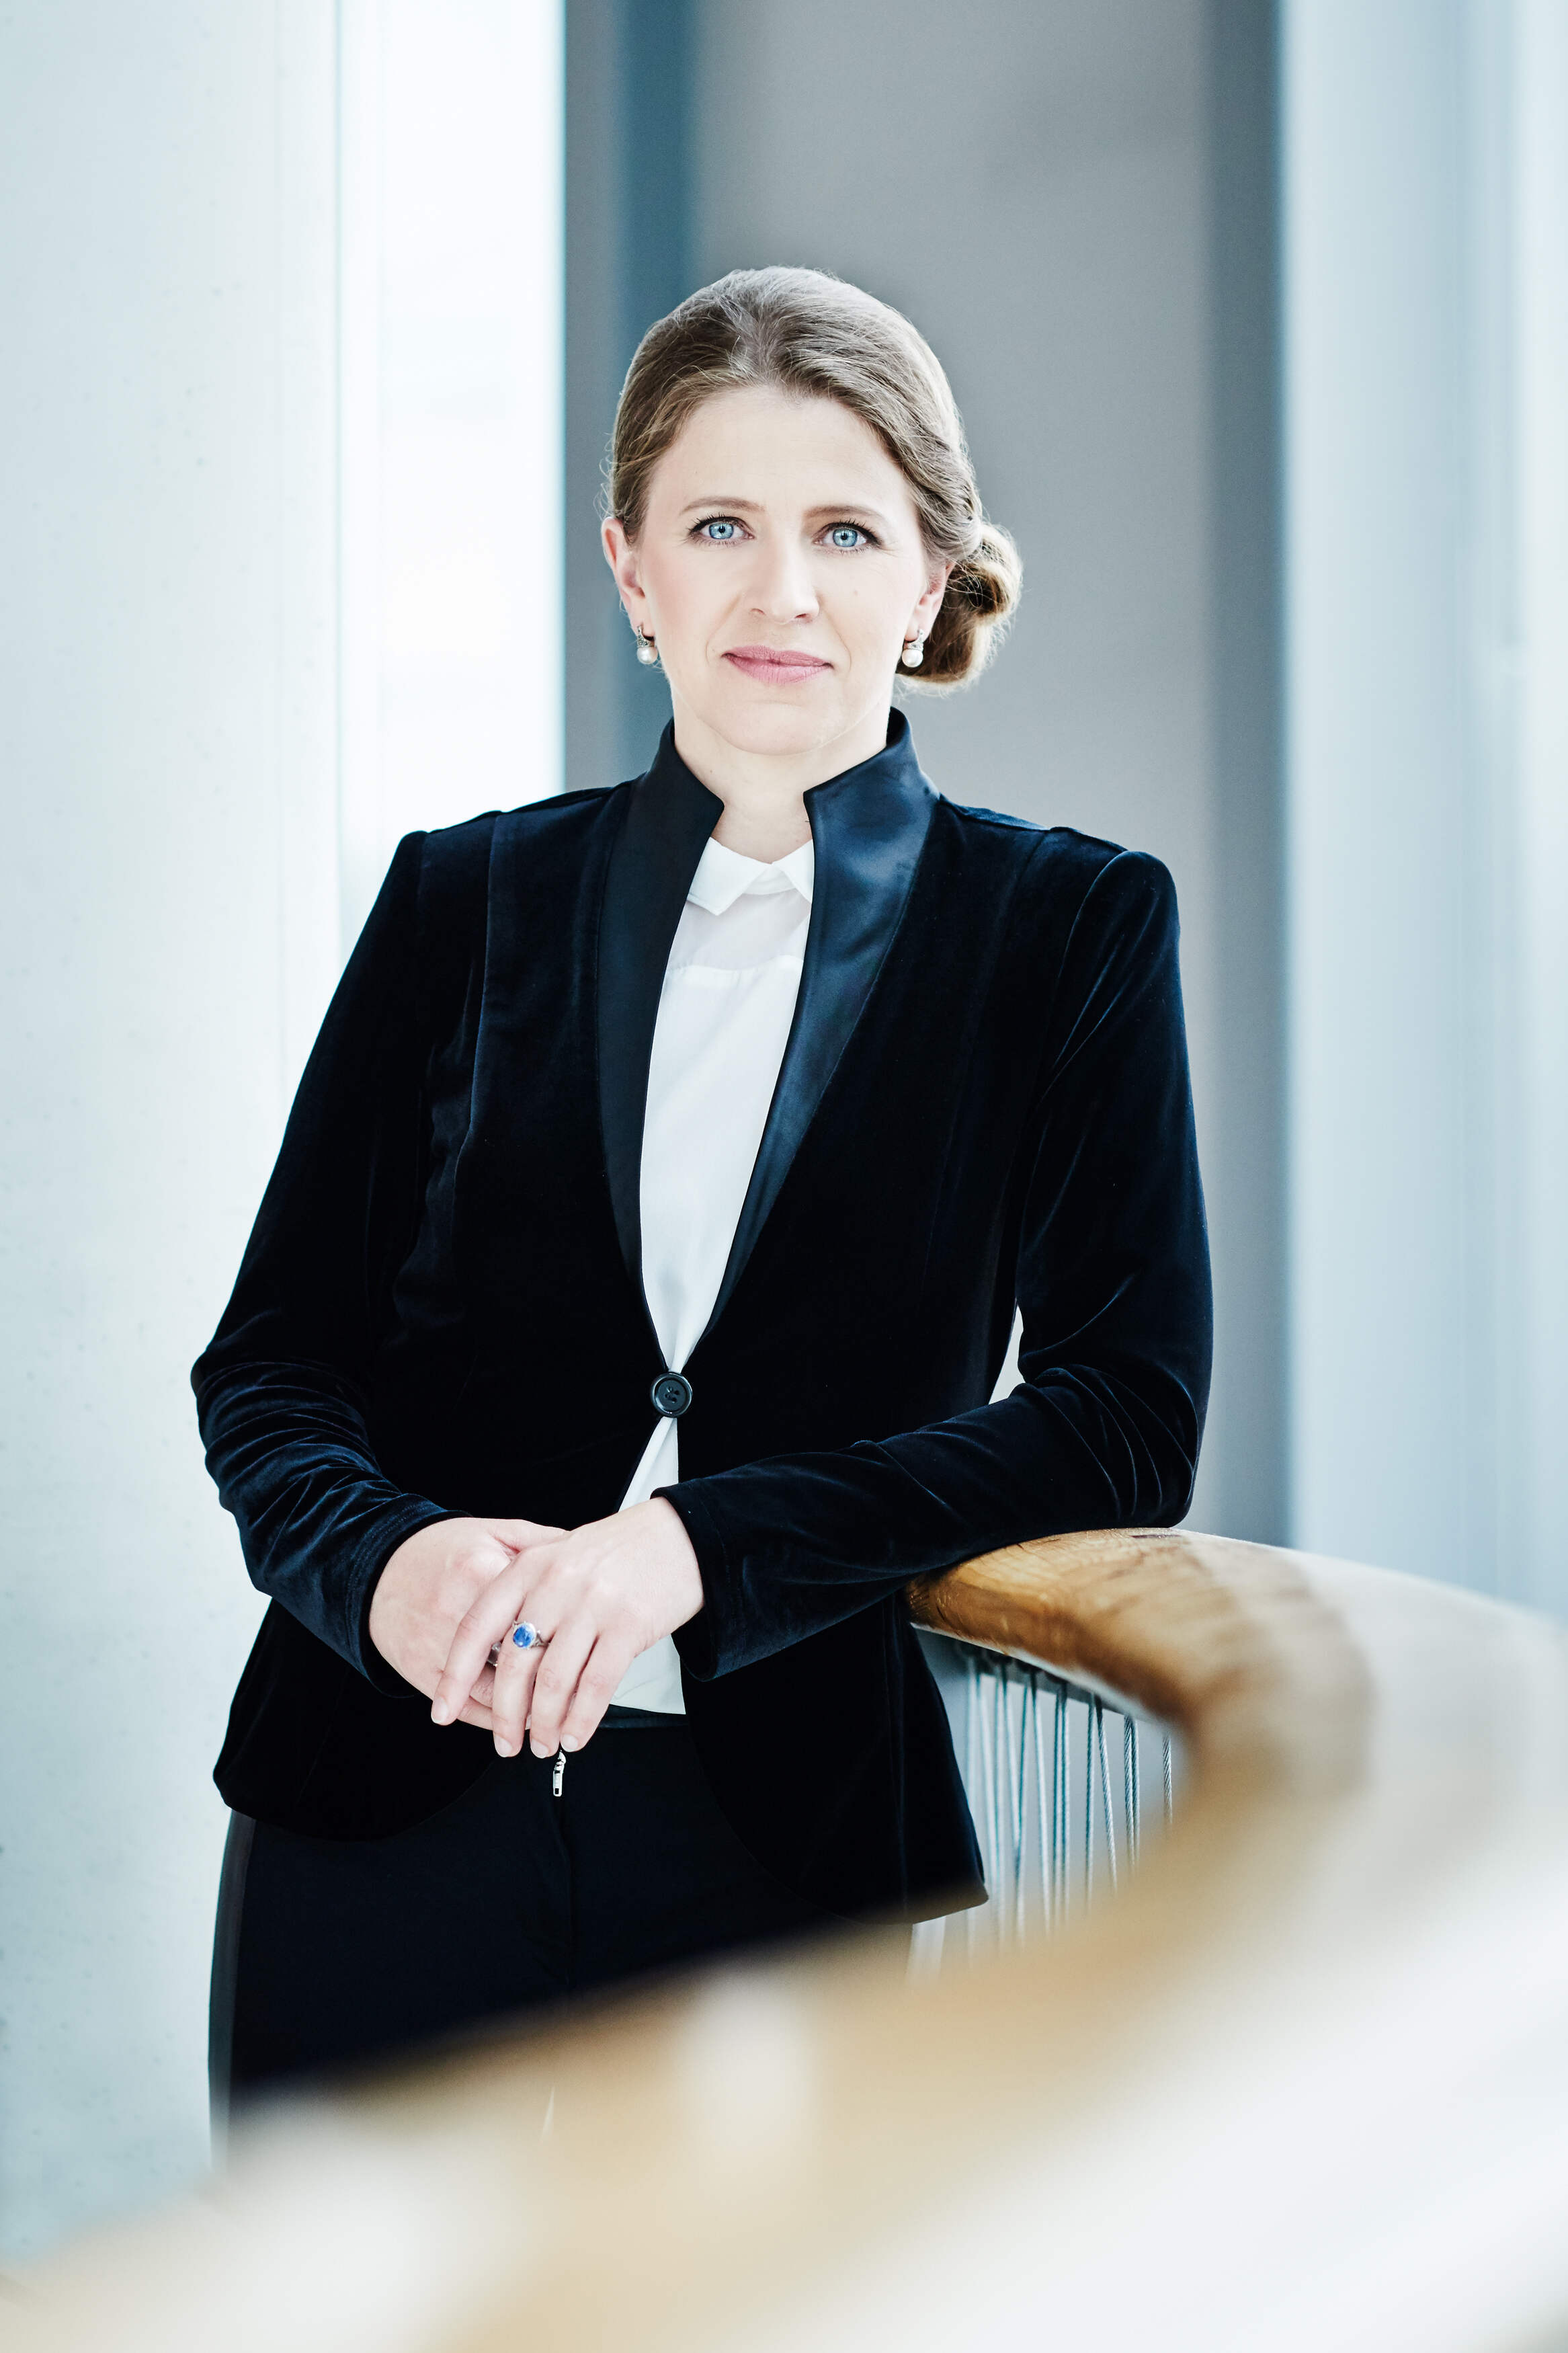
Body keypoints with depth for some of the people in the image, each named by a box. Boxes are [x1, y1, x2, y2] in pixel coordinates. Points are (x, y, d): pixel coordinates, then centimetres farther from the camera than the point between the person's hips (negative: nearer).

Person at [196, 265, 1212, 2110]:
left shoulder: (1074, 931, 2)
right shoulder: (466, 902, 6)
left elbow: (1127, 1419, -6)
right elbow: (269, 1362, 5)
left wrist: (702, 1541, -19)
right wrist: (385, 1553, -18)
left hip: (780, 1842, -1)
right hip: (385, 1819, 1)